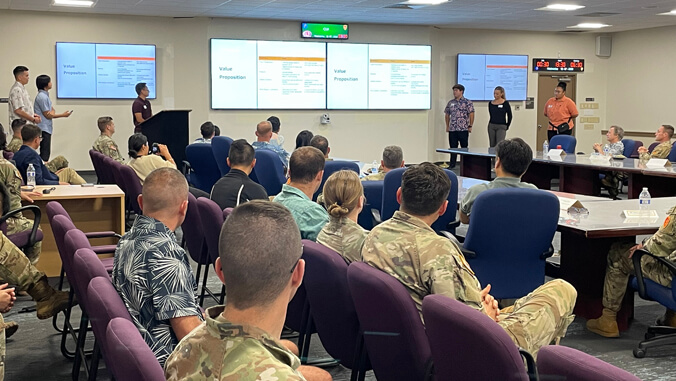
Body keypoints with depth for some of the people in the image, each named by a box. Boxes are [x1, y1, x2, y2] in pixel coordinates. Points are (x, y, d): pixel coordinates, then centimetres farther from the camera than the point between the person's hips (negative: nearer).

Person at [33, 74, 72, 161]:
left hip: (46, 128, 10)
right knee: (45, 154, -9)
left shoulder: (45, 95, 16)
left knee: (45, 152, 12)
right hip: (44, 129, -10)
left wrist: (52, 112, -11)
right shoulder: (42, 97, -16)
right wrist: (62, 115, -6)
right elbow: (47, 115, -14)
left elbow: (52, 110, 15)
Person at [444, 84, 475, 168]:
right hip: (452, 129, 4)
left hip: (463, 129, -4)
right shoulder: (450, 103, 11)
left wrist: (470, 126, -9)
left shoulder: (467, 102, -3)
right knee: (453, 148, 8)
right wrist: (447, 126, 12)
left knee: (464, 148, 2)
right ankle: (452, 165, 15)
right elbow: (447, 114, 18)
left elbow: (471, 114, -6)